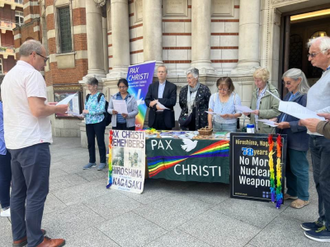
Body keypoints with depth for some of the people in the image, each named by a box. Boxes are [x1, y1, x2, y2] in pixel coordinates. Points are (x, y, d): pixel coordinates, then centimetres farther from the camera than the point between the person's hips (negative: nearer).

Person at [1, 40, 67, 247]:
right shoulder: (32, 74, -13)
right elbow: (37, 110, -23)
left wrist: (48, 106, 20)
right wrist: (57, 109, -6)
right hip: (32, 142, -10)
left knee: (18, 191, 16)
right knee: (36, 193, 0)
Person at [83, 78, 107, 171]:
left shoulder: (101, 96, -6)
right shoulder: (87, 97, 12)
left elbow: (101, 110, -16)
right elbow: (85, 109, 14)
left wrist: (88, 112, -15)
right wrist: (83, 114, -7)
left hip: (98, 122, -6)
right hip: (88, 123, 6)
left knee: (100, 142, 2)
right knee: (90, 143, 11)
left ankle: (102, 162, 14)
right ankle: (92, 161, 24)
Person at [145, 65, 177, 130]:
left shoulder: (172, 86, 3)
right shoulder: (152, 86, 11)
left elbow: (173, 101, -8)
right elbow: (146, 100, 4)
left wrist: (157, 101, -14)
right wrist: (155, 106, -16)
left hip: (166, 118, -2)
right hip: (154, 117, 2)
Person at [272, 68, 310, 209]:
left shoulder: (306, 97, -16)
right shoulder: (289, 95, 11)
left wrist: (289, 125, -23)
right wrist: (278, 119, 5)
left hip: (298, 140, -8)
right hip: (286, 138, 8)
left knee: (298, 169, 4)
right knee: (288, 167, 17)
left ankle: (303, 197, 22)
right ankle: (291, 192, 34)